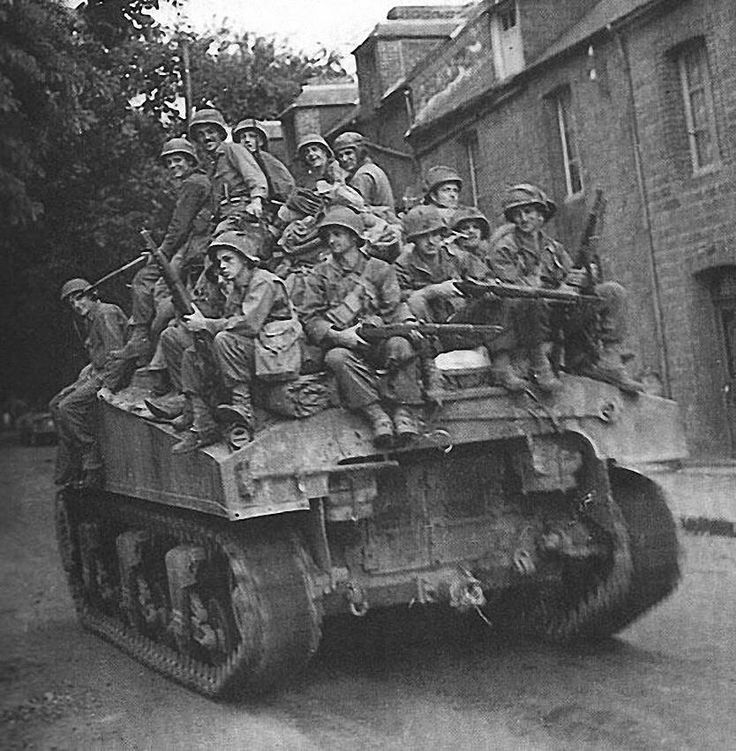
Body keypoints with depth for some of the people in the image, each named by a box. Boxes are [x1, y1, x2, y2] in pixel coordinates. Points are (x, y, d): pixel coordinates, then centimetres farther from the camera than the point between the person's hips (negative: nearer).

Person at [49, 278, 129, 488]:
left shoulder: (106, 313, -11)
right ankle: (68, 470, 3)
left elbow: (117, 355, -19)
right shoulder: (92, 319, 21)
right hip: (97, 374, 11)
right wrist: (87, 372, 10)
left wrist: (100, 382, -21)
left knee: (68, 407, -22)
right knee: (56, 405, 6)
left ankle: (93, 466, -17)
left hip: (113, 375, -11)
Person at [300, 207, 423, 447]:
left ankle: (403, 410, -30)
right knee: (337, 358, -35)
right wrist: (336, 336, -15)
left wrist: (408, 323, -18)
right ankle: (375, 415, -39)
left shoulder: (380, 269, 16)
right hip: (341, 344, 0)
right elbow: (311, 319, 5)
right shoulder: (319, 274, 16)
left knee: (400, 344, -33)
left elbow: (394, 307, 5)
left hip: (379, 342, 0)